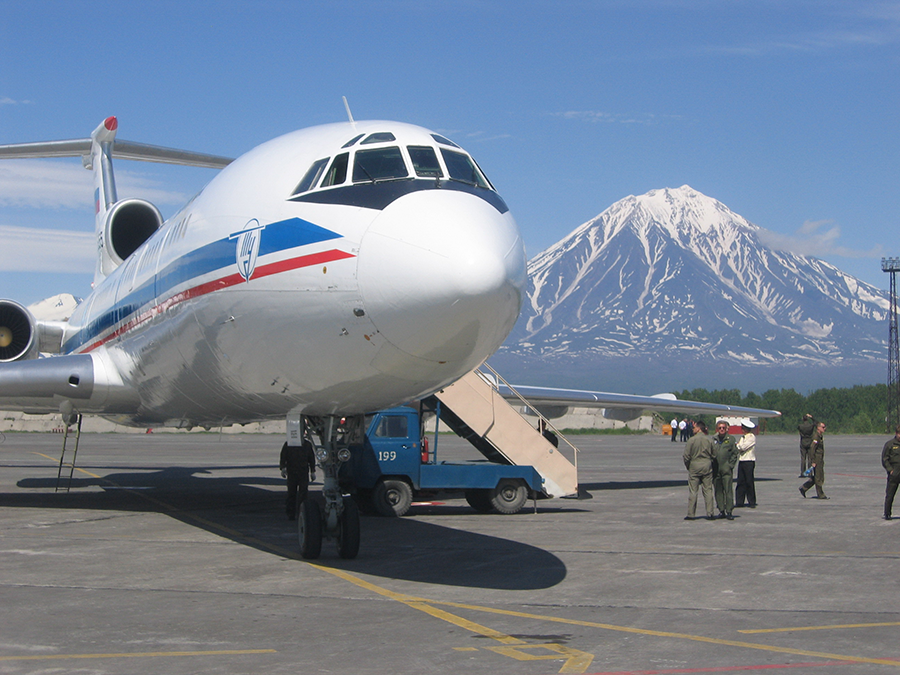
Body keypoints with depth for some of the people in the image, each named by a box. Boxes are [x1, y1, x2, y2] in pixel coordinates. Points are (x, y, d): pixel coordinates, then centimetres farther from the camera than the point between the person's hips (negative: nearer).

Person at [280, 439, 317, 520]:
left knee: (304, 491, -10)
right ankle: (291, 514, 9)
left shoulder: (307, 444, 10)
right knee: (291, 493, 2)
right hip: (292, 473, -1)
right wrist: (283, 468, -15)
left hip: (304, 473, 1)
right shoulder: (288, 444, 4)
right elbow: (283, 458, 2)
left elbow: (312, 458, 17)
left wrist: (313, 472, 13)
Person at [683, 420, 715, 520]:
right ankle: (709, 514, 3)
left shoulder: (692, 440, -8)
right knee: (708, 491, 6)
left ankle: (690, 514, 2)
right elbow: (713, 454, 5)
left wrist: (688, 467, 7)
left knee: (692, 491, 2)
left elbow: (686, 456, -8)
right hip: (707, 467, 3)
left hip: (694, 466, -3)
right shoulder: (708, 440, 1)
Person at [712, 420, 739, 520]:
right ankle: (721, 510, 14)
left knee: (728, 490, -7)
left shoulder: (731, 439, 3)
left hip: (727, 469, -3)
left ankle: (729, 511, -4)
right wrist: (711, 466, 3)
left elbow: (734, 453, 3)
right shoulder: (713, 439, 10)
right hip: (716, 469, 3)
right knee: (718, 491, 7)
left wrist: (730, 465, -5)